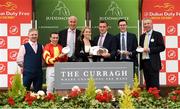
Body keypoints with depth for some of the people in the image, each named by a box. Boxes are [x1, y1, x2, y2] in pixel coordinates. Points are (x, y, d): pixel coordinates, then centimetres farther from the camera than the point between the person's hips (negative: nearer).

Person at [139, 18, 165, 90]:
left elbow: (162, 47, -8)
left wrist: (150, 49, -16)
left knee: (155, 84, -6)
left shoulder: (157, 35, -1)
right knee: (148, 84, 9)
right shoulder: (142, 36, 16)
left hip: (153, 63, -5)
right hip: (144, 62, 6)